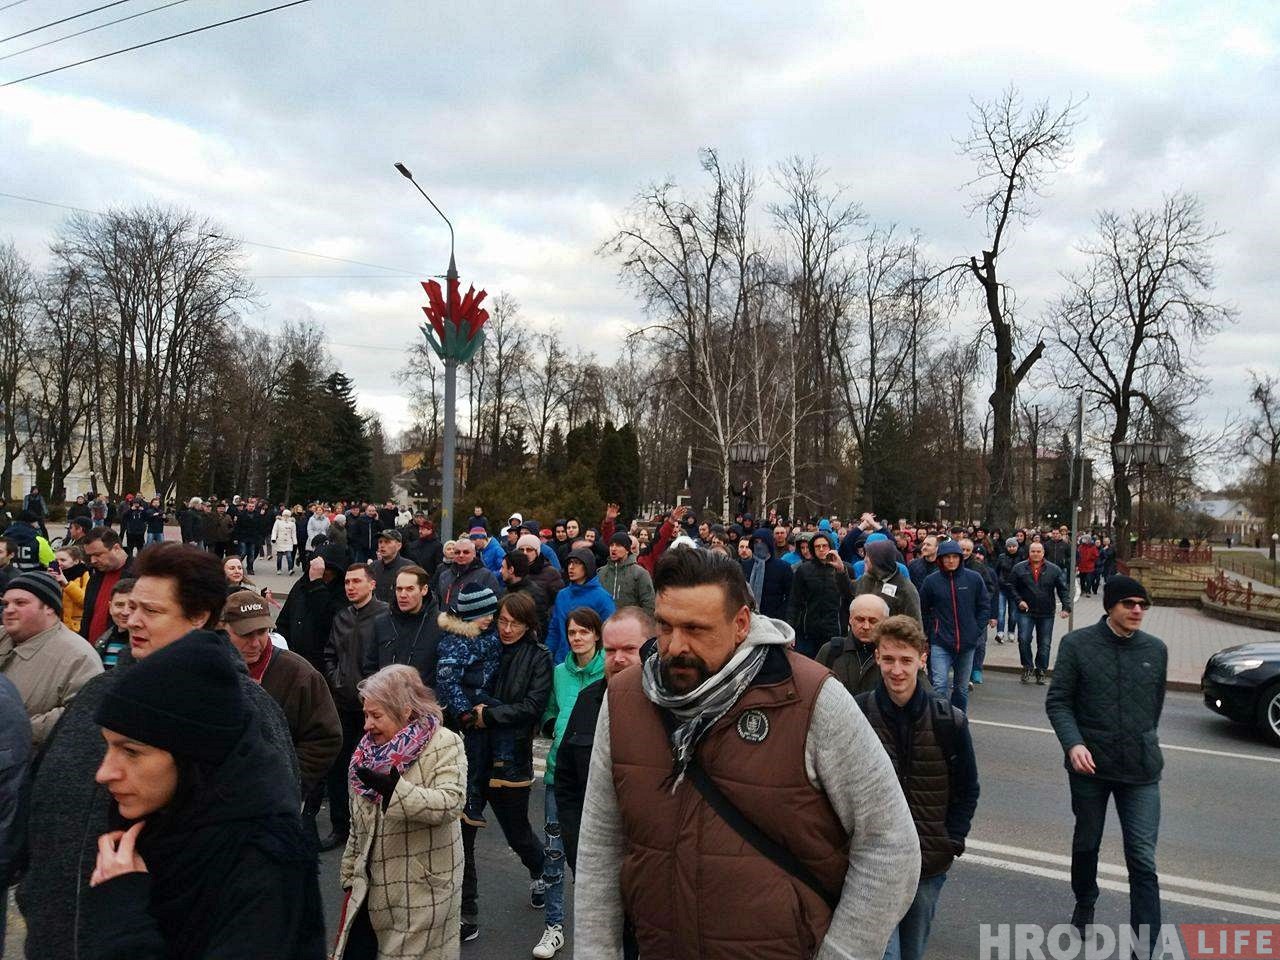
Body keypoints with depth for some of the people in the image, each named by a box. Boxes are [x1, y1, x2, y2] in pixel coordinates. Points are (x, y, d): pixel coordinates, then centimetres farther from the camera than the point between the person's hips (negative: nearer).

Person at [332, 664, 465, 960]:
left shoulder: (445, 744, -12)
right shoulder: (369, 750, 7)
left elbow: (450, 803, -25)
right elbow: (357, 826, 15)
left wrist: (395, 789, -33)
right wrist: (350, 874, 16)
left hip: (421, 887, -5)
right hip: (372, 886, 6)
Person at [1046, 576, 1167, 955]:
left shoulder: (1156, 649, 1)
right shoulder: (1077, 644, -7)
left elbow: (1155, 705, 14)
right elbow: (1057, 701, -6)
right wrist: (1073, 743, -20)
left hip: (1141, 768, 1)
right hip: (1090, 764, -1)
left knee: (1143, 860, -3)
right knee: (1087, 842, 19)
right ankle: (1084, 903, 44)